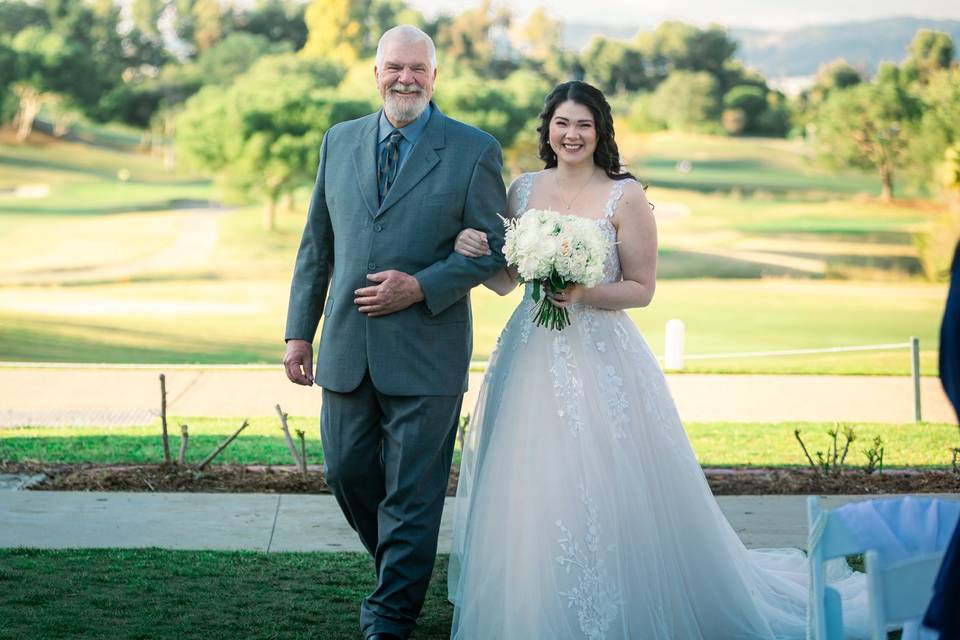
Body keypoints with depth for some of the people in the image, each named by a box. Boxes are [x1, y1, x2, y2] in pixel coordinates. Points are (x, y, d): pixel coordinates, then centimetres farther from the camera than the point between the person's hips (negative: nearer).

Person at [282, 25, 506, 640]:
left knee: (412, 493, 1)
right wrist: (300, 331, 8)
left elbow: (495, 247, -5)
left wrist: (422, 287, -16)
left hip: (425, 352, -4)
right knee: (347, 472, 12)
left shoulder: (474, 150, -3)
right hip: (347, 350, 4)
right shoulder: (339, 142, 10)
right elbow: (317, 246, 13)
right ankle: (396, 568, 38)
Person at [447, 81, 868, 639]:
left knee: (604, 491, -6)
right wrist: (473, 253, -8)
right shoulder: (524, 190, 9)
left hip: (600, 359, -4)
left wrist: (584, 293, -19)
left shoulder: (625, 197, -4)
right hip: (531, 358, 4)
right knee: (529, 493, 6)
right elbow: (505, 280, 12)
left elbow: (642, 289, -4)